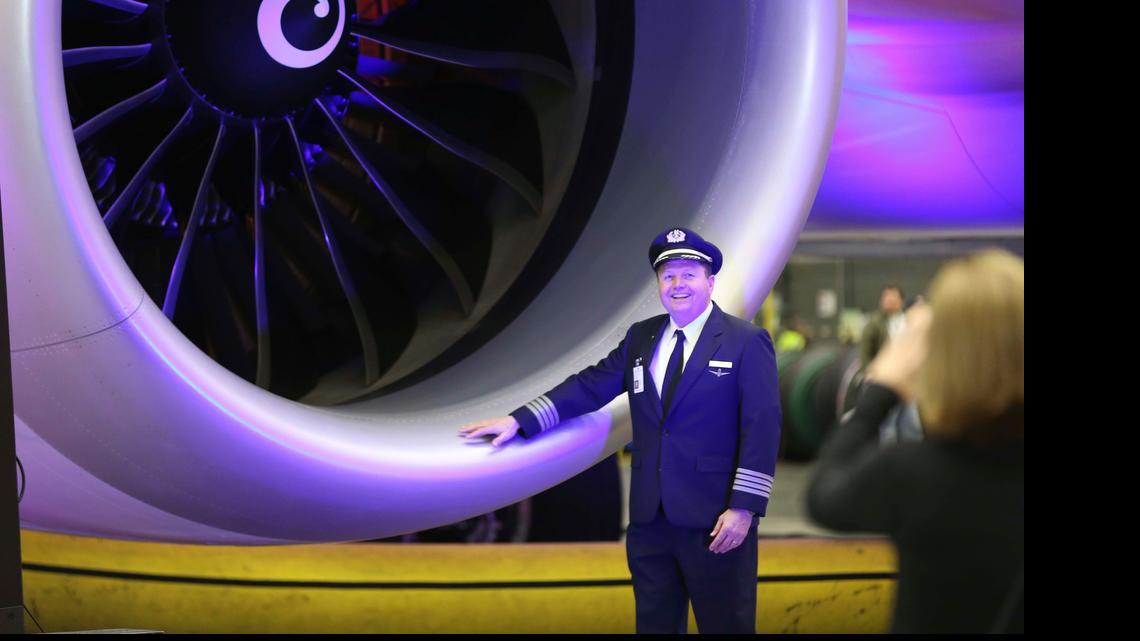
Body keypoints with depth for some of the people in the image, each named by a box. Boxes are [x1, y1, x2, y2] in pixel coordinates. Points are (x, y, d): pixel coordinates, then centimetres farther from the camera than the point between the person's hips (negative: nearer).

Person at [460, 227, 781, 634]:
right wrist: (519, 420, -2)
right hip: (650, 517, 5)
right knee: (654, 623, 13)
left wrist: (744, 508, -17)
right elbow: (590, 386, 9)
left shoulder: (747, 341, -5)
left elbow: (761, 428, -10)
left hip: (714, 519, -5)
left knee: (725, 624, 2)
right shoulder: (640, 337, 12)